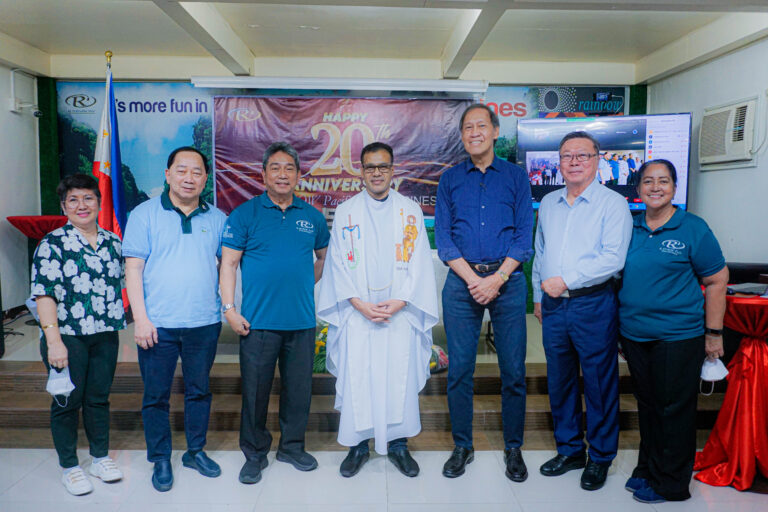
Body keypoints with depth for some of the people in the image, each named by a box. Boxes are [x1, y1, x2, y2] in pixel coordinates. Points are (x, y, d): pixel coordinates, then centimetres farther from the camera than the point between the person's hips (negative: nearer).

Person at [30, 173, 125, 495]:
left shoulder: (112, 242, 8)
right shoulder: (52, 244, -7)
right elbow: (43, 294, -12)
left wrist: (118, 320, 14)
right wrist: (53, 340, -18)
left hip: (105, 335, 4)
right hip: (67, 337, -4)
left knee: (99, 398, 15)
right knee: (67, 402, 8)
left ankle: (100, 458, 30)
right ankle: (70, 468, 24)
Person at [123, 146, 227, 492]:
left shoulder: (217, 218, 7)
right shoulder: (145, 214, 0)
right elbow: (133, 268, -4)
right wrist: (141, 318, -10)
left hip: (204, 323, 2)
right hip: (158, 324, -2)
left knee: (199, 391, 14)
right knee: (156, 395, 9)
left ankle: (196, 451, 32)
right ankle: (160, 460, 26)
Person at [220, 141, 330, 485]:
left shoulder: (312, 216, 9)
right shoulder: (245, 214, 0)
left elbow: (323, 256, 23)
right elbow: (228, 263, -3)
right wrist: (229, 308, -10)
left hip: (302, 321, 3)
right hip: (258, 322, -3)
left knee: (298, 388, 12)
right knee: (255, 389, 5)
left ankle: (292, 446, 31)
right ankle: (254, 454, 24)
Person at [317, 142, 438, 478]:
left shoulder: (410, 211, 8)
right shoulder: (345, 211, 7)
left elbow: (419, 263, 3)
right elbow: (338, 263, 2)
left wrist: (399, 302, -9)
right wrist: (360, 304, -9)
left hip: (400, 312, 0)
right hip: (357, 312, 0)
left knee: (400, 377, 3)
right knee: (355, 377, 2)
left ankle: (398, 443, 20)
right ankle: (358, 444, 19)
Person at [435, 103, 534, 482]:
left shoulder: (515, 176, 8)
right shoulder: (450, 179, 10)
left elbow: (525, 235, 2)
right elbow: (443, 238, 3)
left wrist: (497, 278, -10)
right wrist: (473, 279, -9)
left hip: (507, 279, 0)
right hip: (461, 281, 1)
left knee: (514, 370, 3)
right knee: (459, 369, 4)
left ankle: (513, 448, 21)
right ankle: (462, 446, 20)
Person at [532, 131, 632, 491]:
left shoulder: (613, 203, -5)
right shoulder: (548, 203, 13)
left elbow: (613, 258, -16)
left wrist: (566, 280, -19)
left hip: (593, 305, -5)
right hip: (553, 306, 5)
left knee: (599, 383, 6)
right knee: (559, 381, 14)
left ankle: (600, 457, 24)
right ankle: (569, 450, 31)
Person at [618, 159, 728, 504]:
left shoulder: (693, 229, -6)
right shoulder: (632, 229, 7)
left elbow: (717, 280, -4)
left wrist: (713, 333, -5)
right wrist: (622, 326, 10)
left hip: (678, 336, -4)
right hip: (635, 334, 5)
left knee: (673, 409, 5)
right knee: (646, 405, 16)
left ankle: (669, 483, 21)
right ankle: (647, 469, 32)